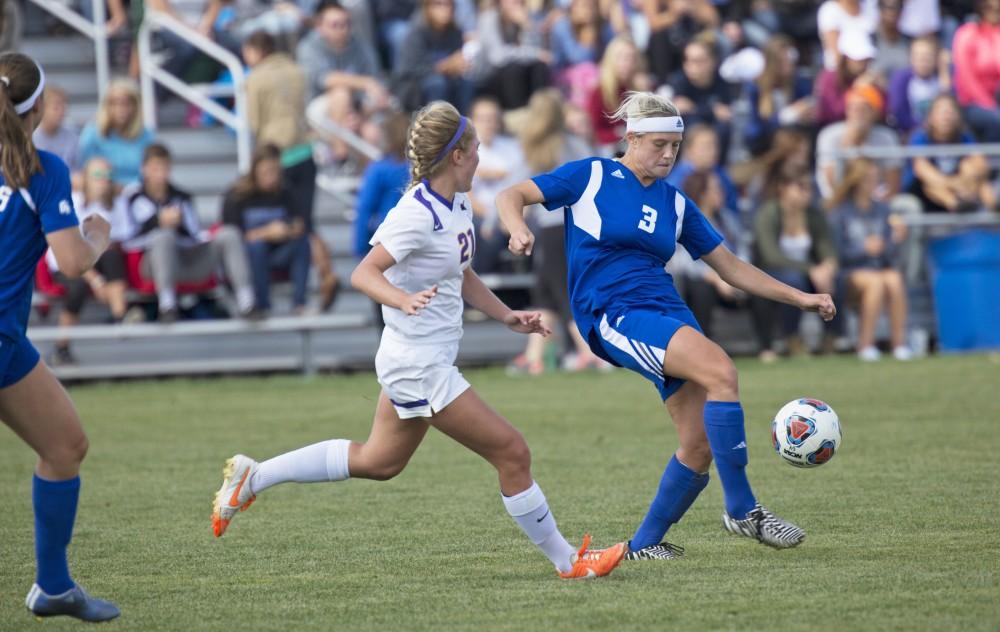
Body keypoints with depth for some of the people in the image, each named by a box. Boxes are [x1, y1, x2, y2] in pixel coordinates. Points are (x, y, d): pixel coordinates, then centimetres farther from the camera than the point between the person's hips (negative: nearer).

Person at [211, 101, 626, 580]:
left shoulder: (458, 204, 7)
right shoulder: (417, 214, -22)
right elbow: (363, 274, -27)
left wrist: (507, 316, 13)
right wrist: (404, 301, -45)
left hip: (420, 362, 10)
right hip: (420, 366, -10)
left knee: (379, 461, 23)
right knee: (511, 452, -5)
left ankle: (253, 477, 28)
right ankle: (568, 562, 6)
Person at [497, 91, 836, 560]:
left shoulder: (674, 204, 16)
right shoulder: (591, 177, 3)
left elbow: (731, 268, 20)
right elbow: (512, 196, 2)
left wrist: (800, 298, 13)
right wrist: (519, 229, -22)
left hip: (666, 311, 6)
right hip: (612, 315, -6)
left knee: (700, 445, -7)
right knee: (721, 372, -28)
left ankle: (645, 544, 13)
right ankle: (741, 509, -20)